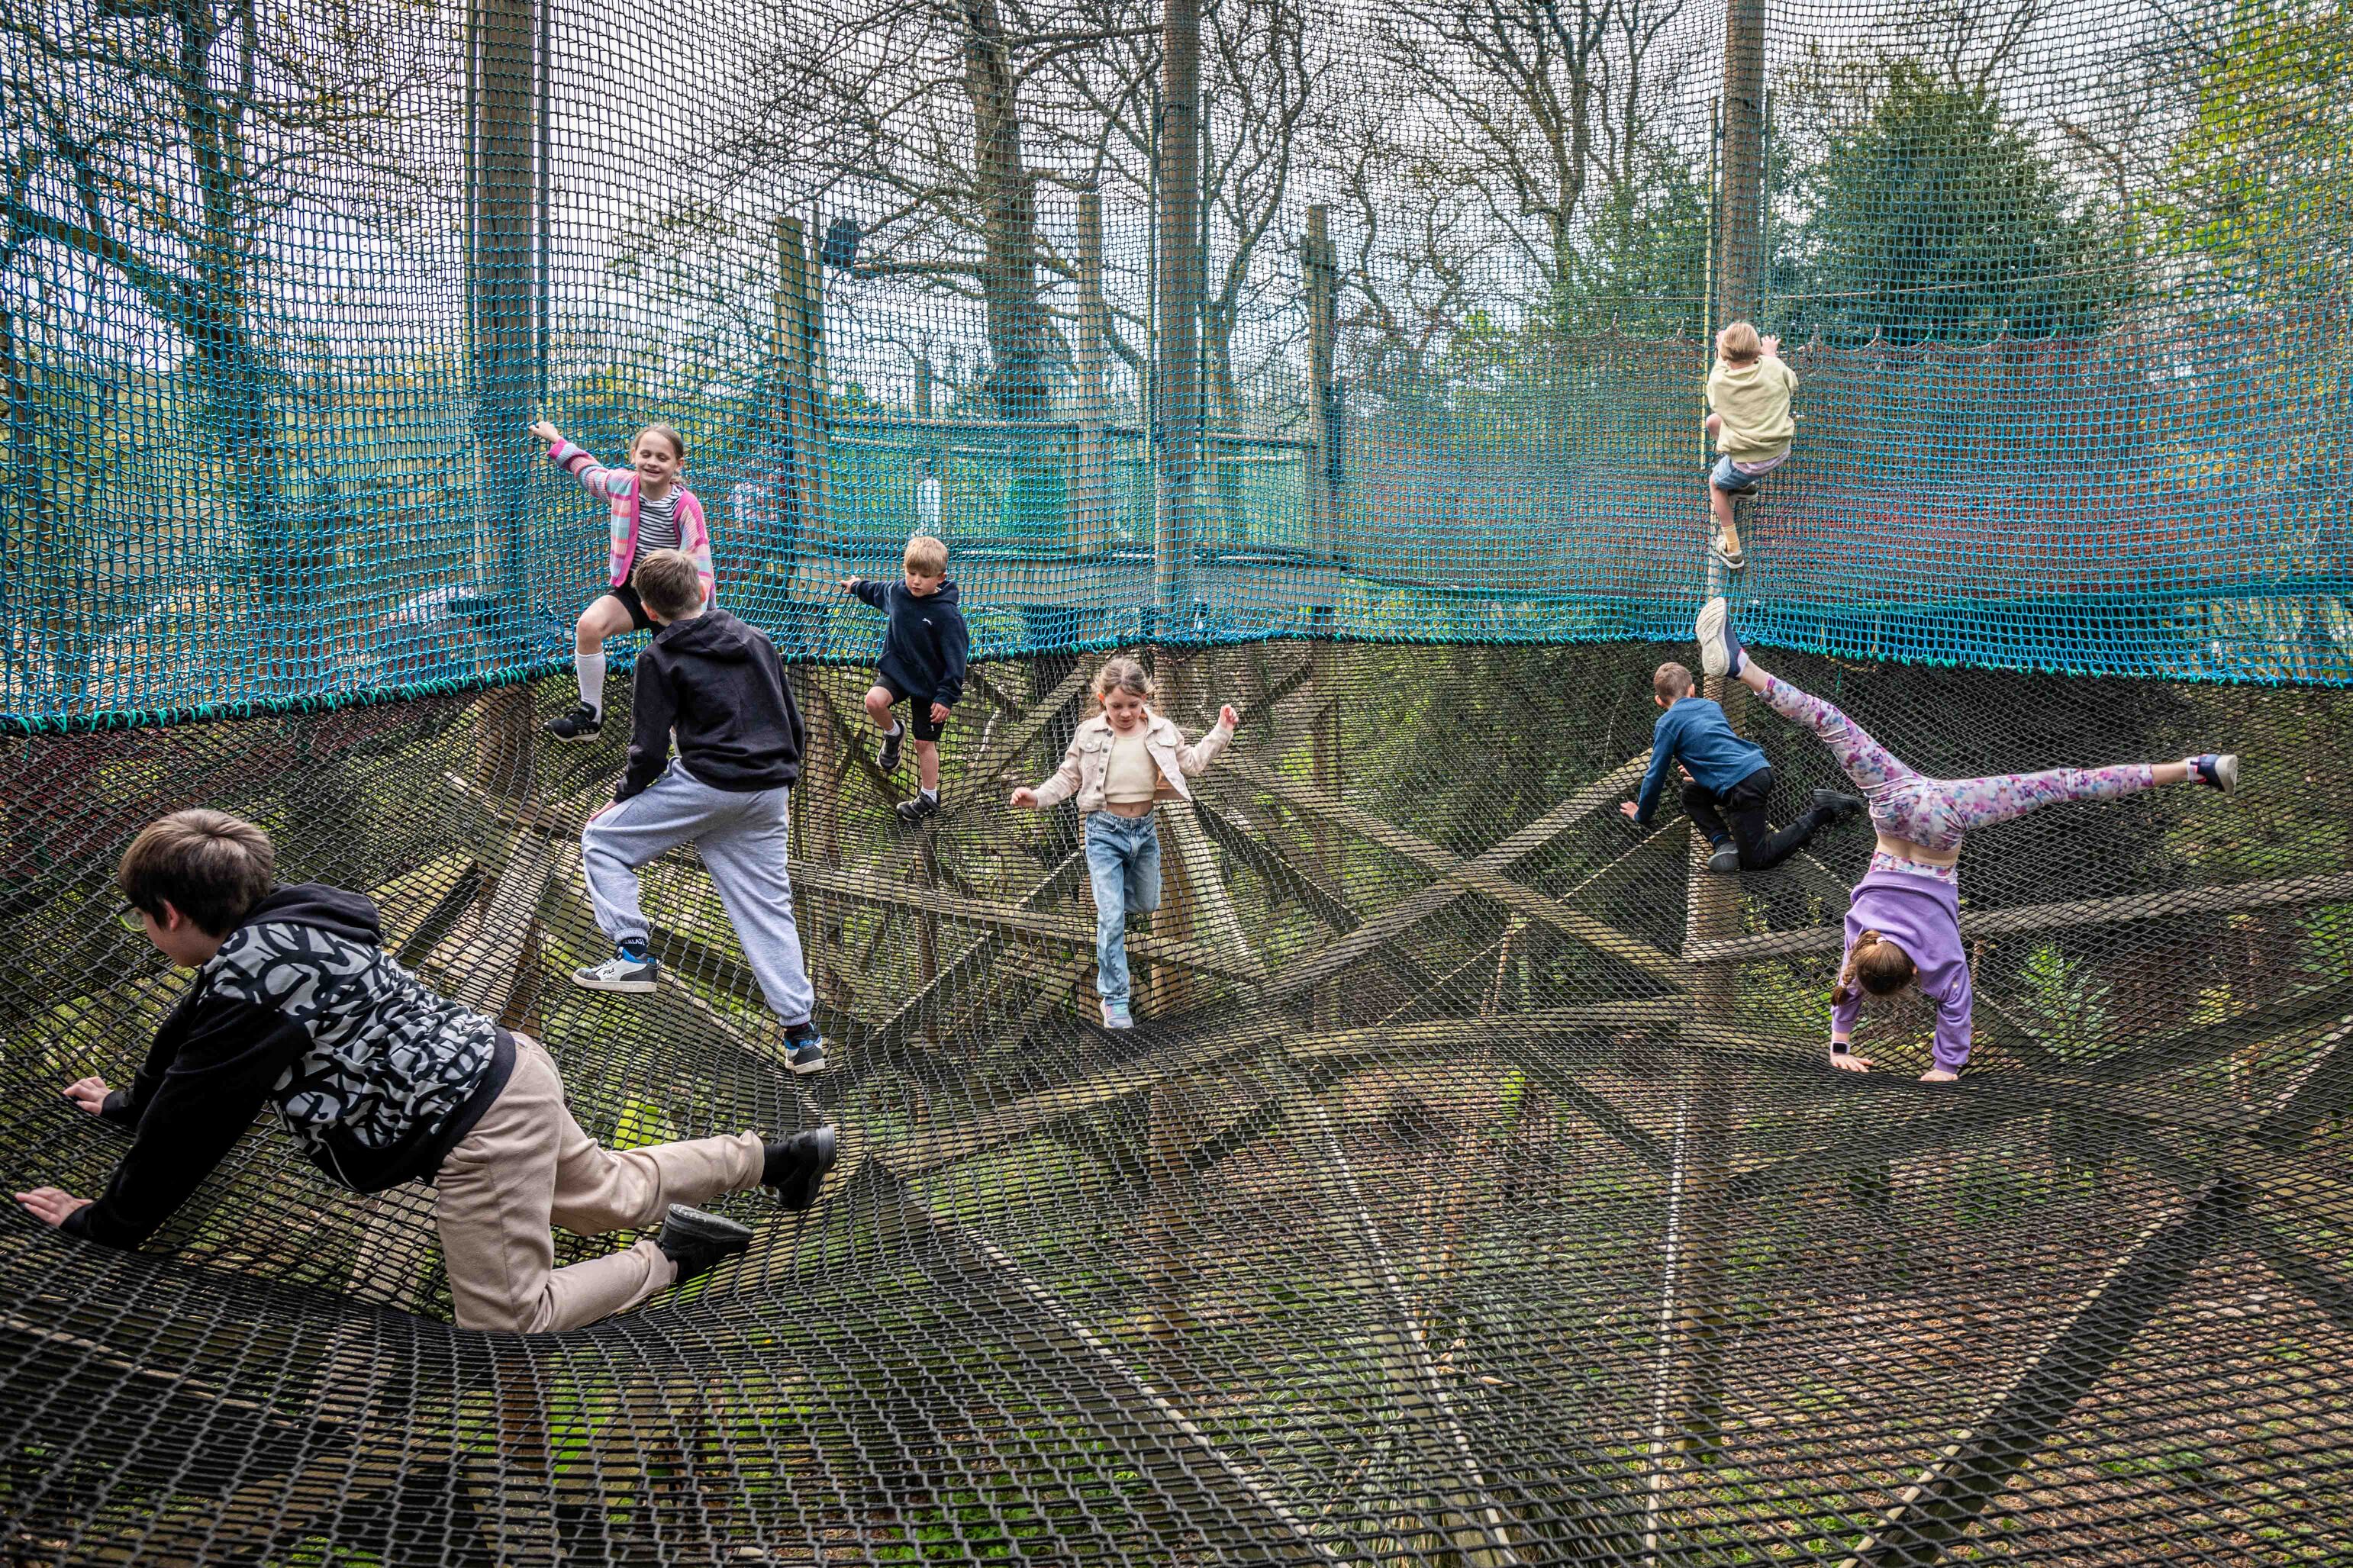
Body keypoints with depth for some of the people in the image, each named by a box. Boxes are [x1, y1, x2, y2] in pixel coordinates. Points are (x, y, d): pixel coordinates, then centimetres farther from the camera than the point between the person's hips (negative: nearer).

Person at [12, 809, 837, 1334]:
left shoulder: (250, 977, -20)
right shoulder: (274, 930, 10)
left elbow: (195, 1118, -12)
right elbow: (188, 1042, 28)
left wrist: (107, 1220, 1)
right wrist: (126, 1105, 44)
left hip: (480, 1128, -10)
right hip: (508, 1072, 10)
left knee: (508, 1322, -5)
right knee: (618, 1193, 28)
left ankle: (672, 1254, 0)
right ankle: (780, 1156, 36)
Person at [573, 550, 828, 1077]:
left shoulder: (660, 658, -1)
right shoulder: (755, 640, 16)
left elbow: (649, 751, -4)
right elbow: (795, 727, 18)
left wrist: (620, 798, 12)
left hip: (705, 785, -6)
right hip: (769, 794, 6)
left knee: (601, 839, 11)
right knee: (767, 909, 11)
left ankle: (634, 954, 2)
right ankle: (801, 1033, 6)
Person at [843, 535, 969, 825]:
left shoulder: (946, 614, -24)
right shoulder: (896, 593, -7)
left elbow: (956, 657, -19)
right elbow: (878, 592, 20)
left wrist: (946, 696, -21)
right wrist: (858, 587, 39)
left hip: (929, 683, -4)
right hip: (896, 670, 4)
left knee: (925, 743, 6)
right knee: (874, 700, -27)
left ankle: (929, 797, 25)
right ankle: (892, 733, 7)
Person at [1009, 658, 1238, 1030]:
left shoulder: (1162, 730, 1)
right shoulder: (1089, 733, -4)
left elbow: (1191, 762, 7)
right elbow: (1068, 778, 3)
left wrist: (1221, 732, -2)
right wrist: (1037, 797, -12)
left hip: (1145, 830, 3)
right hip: (1104, 831, -3)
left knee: (1146, 905, 21)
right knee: (1111, 918, -7)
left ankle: (1107, 893, 54)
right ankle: (1114, 999, 1)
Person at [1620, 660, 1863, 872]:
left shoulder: (1667, 724, 3)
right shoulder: (1711, 706, 23)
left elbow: (1655, 775, 6)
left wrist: (1641, 815, 21)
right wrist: (1702, 773, 57)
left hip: (1743, 786, -8)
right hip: (1761, 768, 8)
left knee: (1756, 860, -3)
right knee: (1692, 794, 23)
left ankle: (1822, 812, -4)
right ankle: (1725, 842, 2)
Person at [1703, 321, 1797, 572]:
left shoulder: (1718, 380, -14)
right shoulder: (1773, 368, -10)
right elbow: (1792, 383, 16)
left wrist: (1721, 354, 28)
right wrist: (1772, 355, 28)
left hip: (1747, 464, -4)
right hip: (1780, 452, 4)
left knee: (1715, 484, 26)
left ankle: (1732, 551, 18)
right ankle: (1747, 483, 33)